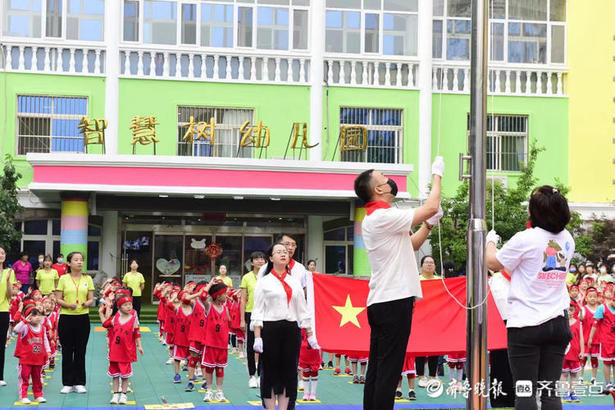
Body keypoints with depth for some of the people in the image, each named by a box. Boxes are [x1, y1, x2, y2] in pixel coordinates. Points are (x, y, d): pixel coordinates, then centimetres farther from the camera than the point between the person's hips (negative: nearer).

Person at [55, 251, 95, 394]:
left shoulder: (87, 279, 6)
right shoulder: (63, 279, 1)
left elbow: (91, 299, 5)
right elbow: (58, 299, -1)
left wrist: (86, 304, -17)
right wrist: (68, 305, -19)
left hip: (83, 318, 1)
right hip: (66, 318, -1)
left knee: (81, 351, 5)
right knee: (67, 351, 3)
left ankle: (79, 383, 13)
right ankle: (67, 383, 10)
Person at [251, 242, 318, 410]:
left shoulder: (295, 282, 14)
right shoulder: (264, 282, 3)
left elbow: (303, 310, 14)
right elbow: (257, 311, -2)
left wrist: (310, 335, 9)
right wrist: (257, 337, -11)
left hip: (291, 330, 4)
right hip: (270, 329, -3)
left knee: (289, 371, 4)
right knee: (270, 371, 0)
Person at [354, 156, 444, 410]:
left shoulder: (373, 220, 16)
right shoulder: (384, 217, -14)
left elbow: (411, 245, 23)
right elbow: (431, 207, -14)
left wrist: (429, 224, 12)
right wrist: (437, 174, -1)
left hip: (380, 302, 10)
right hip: (395, 301, -10)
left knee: (377, 368, 9)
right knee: (388, 369, -8)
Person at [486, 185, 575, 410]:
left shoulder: (525, 239, -12)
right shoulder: (567, 239, 6)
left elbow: (493, 263, 1)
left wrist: (490, 241, 19)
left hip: (526, 324, -5)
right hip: (558, 323, 5)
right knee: (550, 391, 6)